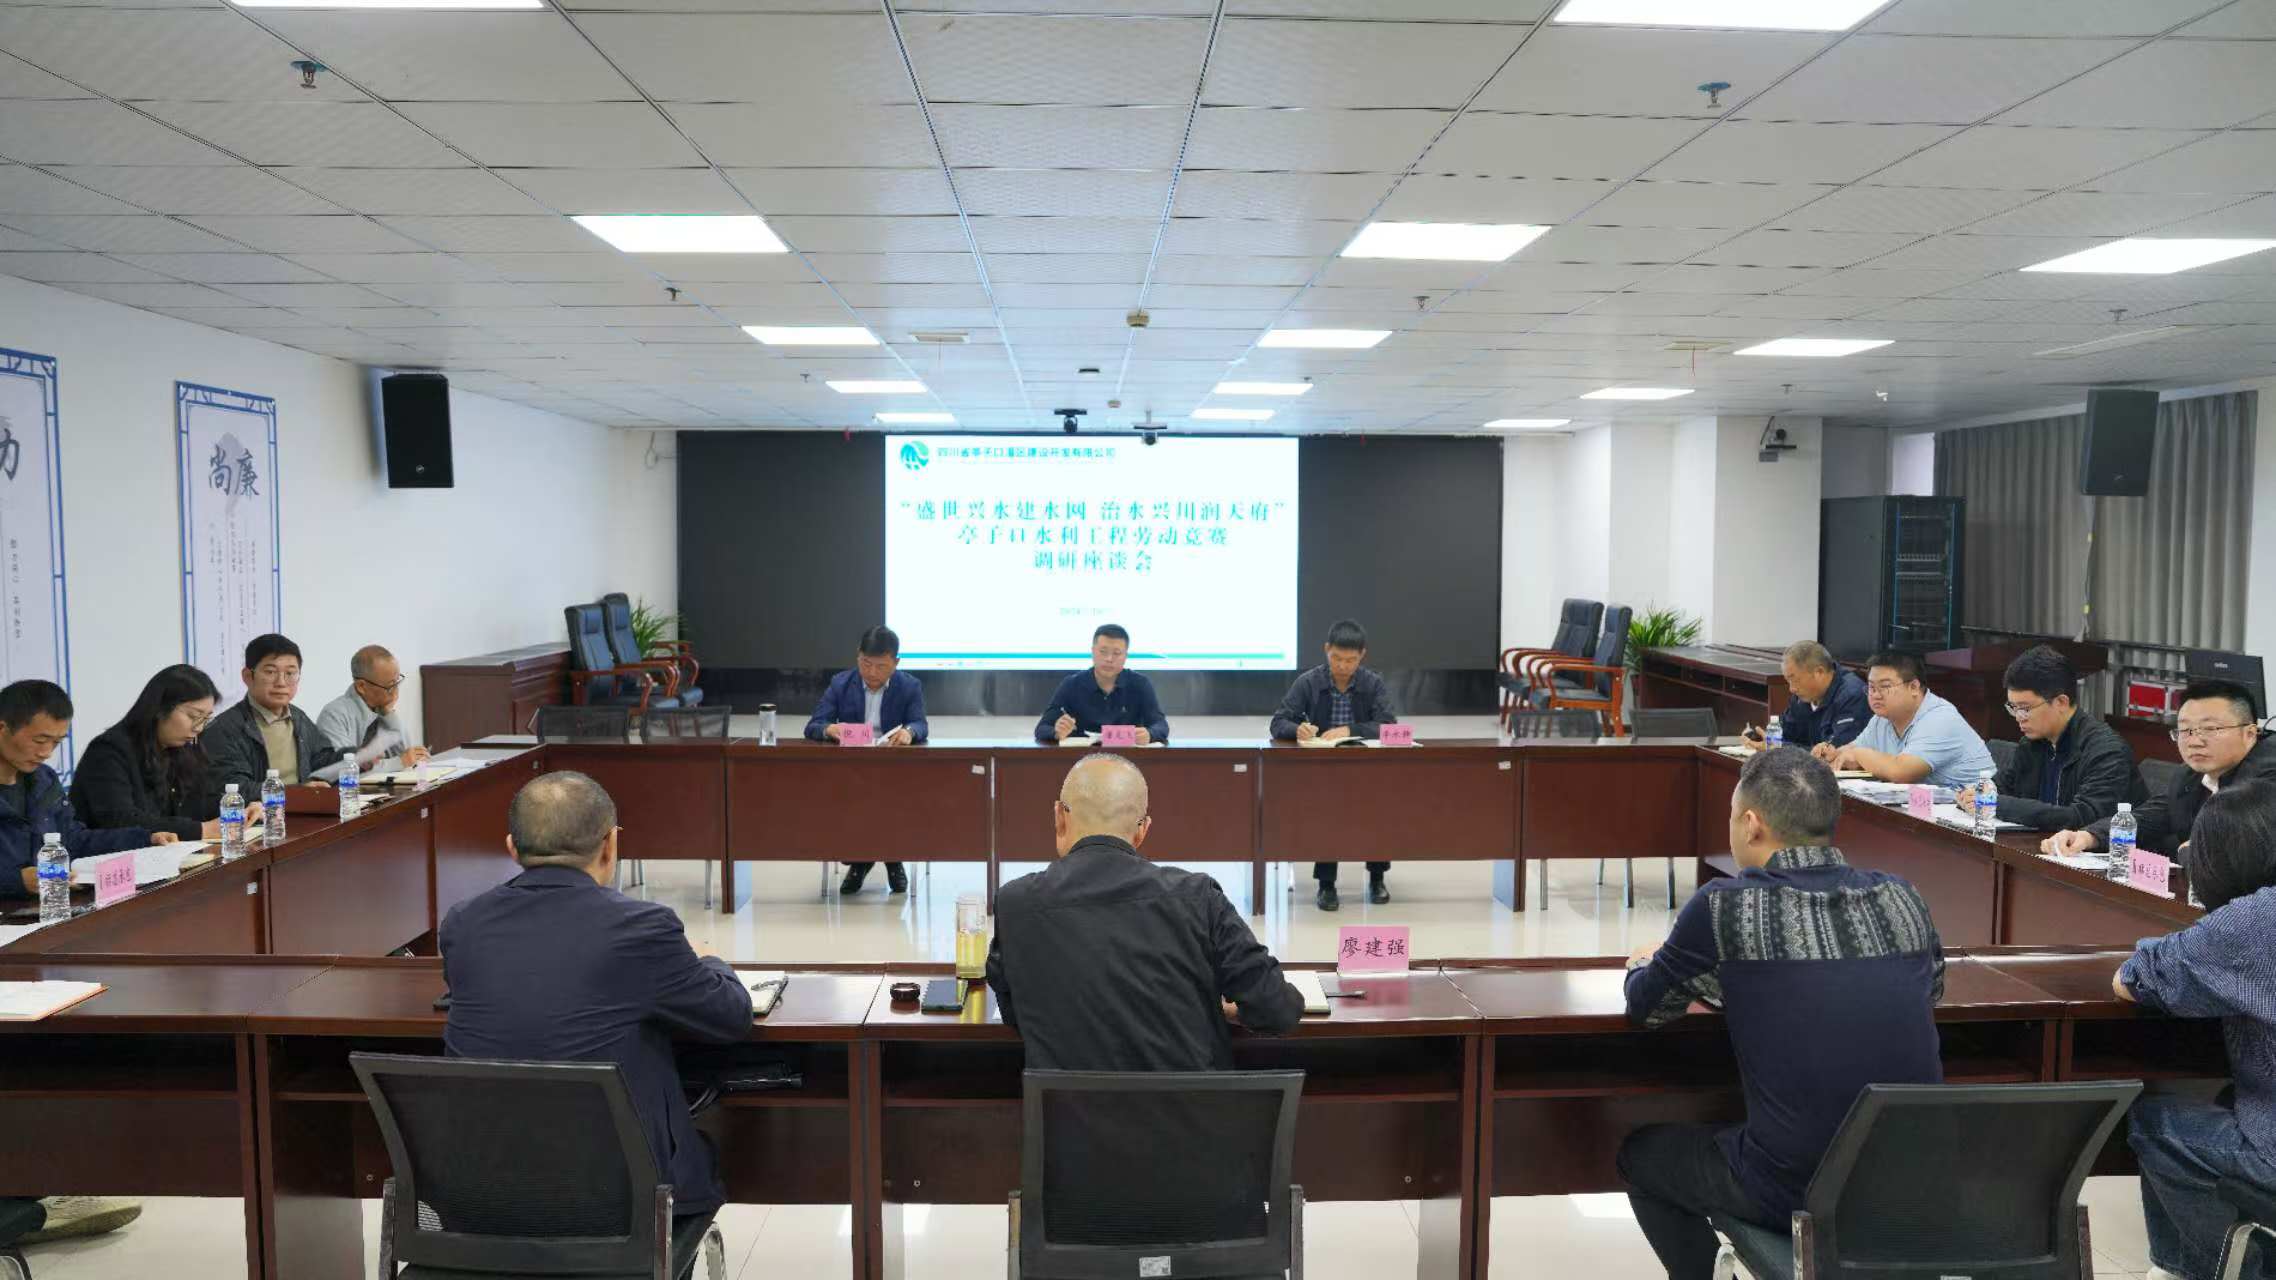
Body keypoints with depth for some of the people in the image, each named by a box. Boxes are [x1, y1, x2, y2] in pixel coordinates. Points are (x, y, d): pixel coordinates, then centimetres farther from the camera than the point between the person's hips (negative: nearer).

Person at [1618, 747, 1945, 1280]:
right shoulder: (1902, 899, 1)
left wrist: (1644, 965, 28)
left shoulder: (1724, 906, -12)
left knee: (1641, 1152, 22)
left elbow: (1646, 1009, 4)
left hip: (1800, 1194, -5)